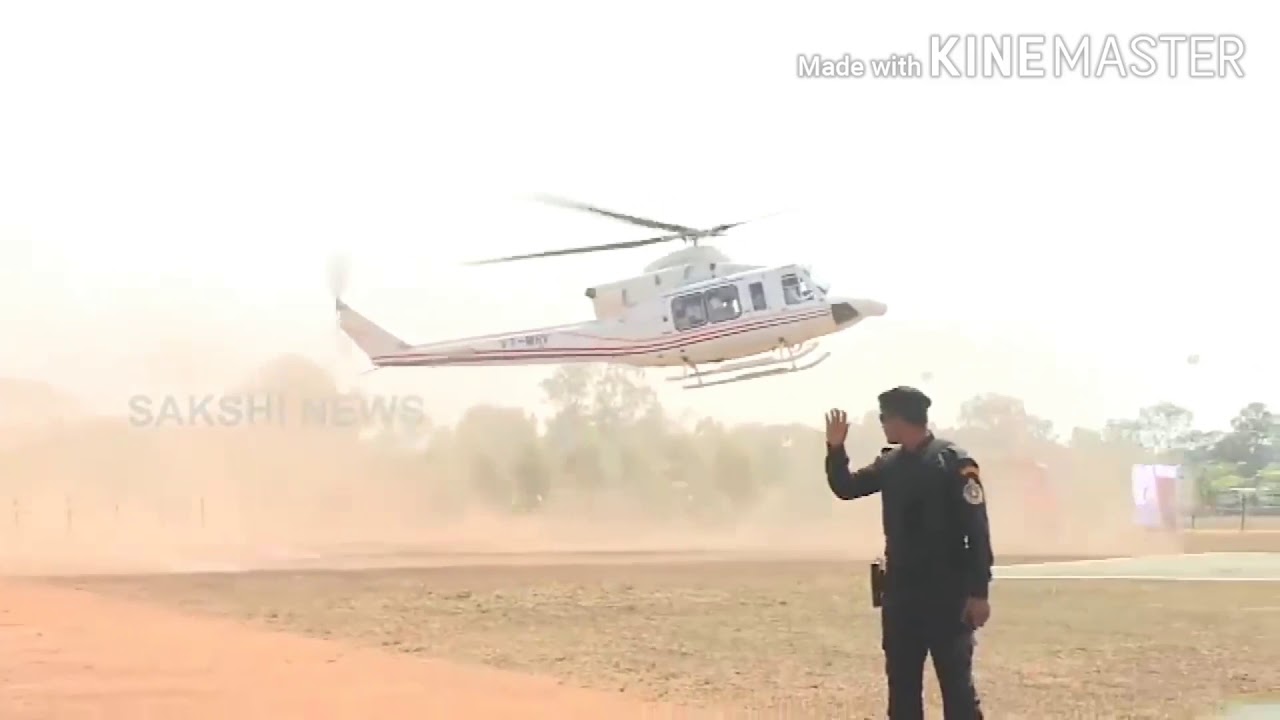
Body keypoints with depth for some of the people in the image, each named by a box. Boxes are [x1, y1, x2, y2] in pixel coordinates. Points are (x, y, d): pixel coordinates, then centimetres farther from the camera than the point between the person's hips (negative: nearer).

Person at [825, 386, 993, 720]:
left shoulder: (953, 462, -12)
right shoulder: (891, 464, 9)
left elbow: (977, 529, -14)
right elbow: (846, 488, 20)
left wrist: (978, 592, -18)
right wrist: (835, 449, 3)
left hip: (947, 595, -7)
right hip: (900, 593, 7)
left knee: (956, 683, -3)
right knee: (902, 682, 11)